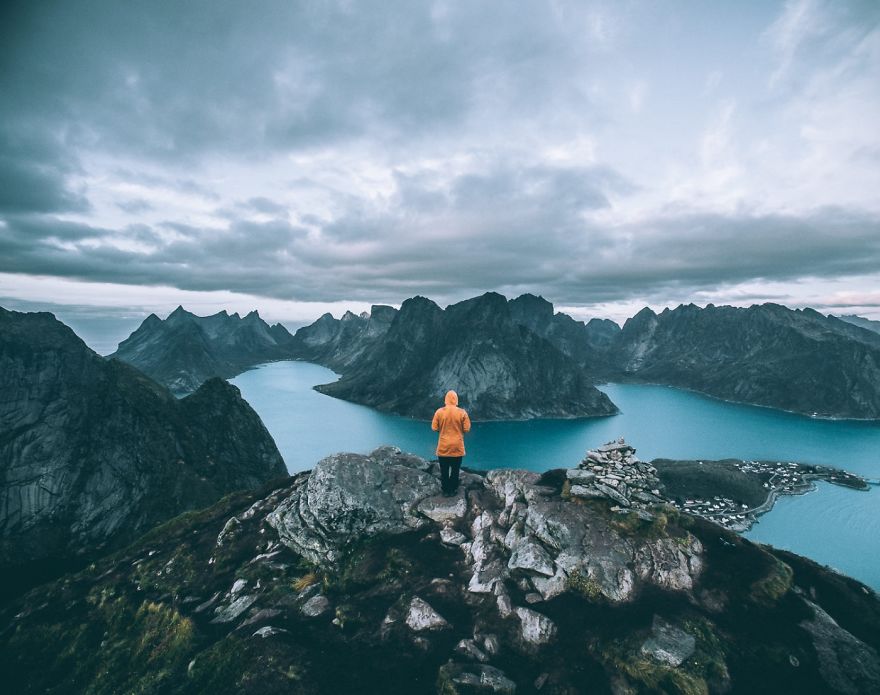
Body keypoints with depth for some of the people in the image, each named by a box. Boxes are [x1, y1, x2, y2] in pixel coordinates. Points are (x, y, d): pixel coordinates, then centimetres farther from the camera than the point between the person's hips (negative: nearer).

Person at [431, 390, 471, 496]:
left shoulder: (439, 411, -9)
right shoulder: (462, 412, -9)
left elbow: (434, 428, -5)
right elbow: (467, 429, -6)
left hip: (443, 447, 0)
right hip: (457, 447, 0)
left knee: (444, 470, 14)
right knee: (455, 470, 14)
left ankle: (446, 490, 22)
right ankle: (453, 490, 23)